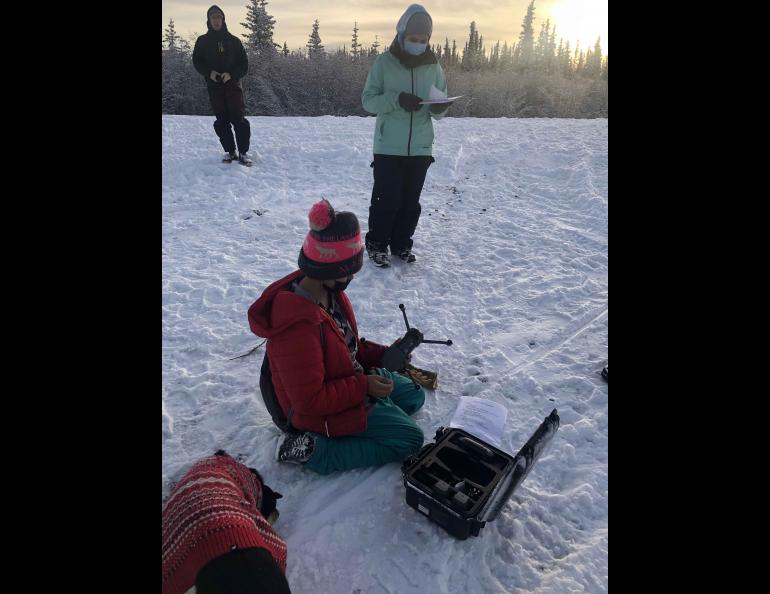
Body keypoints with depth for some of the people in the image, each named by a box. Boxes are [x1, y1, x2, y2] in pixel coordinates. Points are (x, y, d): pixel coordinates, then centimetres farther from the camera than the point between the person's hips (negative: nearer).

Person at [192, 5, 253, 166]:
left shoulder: (233, 41, 6)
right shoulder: (202, 41, 9)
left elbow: (244, 64, 4)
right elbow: (197, 62, 10)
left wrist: (231, 74, -14)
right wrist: (209, 72, -10)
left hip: (232, 84, -1)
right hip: (214, 86, 1)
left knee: (238, 119, -11)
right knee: (221, 121, -1)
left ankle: (243, 153, -6)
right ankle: (229, 152, 8)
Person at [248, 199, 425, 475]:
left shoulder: (328, 291, -9)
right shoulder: (298, 327, -38)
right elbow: (309, 400, -30)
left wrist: (382, 354, -6)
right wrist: (364, 387, -25)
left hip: (351, 378, 9)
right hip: (319, 410, -9)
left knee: (414, 395, 19)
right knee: (409, 439, -6)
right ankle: (313, 450, -6)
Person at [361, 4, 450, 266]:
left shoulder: (434, 66, 6)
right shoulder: (384, 62, -4)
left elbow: (439, 110, 9)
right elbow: (368, 100, -5)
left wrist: (439, 107, -16)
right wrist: (396, 99, -21)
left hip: (420, 148, 3)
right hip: (388, 147, -3)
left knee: (411, 201, 9)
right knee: (387, 199, -4)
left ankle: (401, 244, 25)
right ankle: (376, 244, 14)